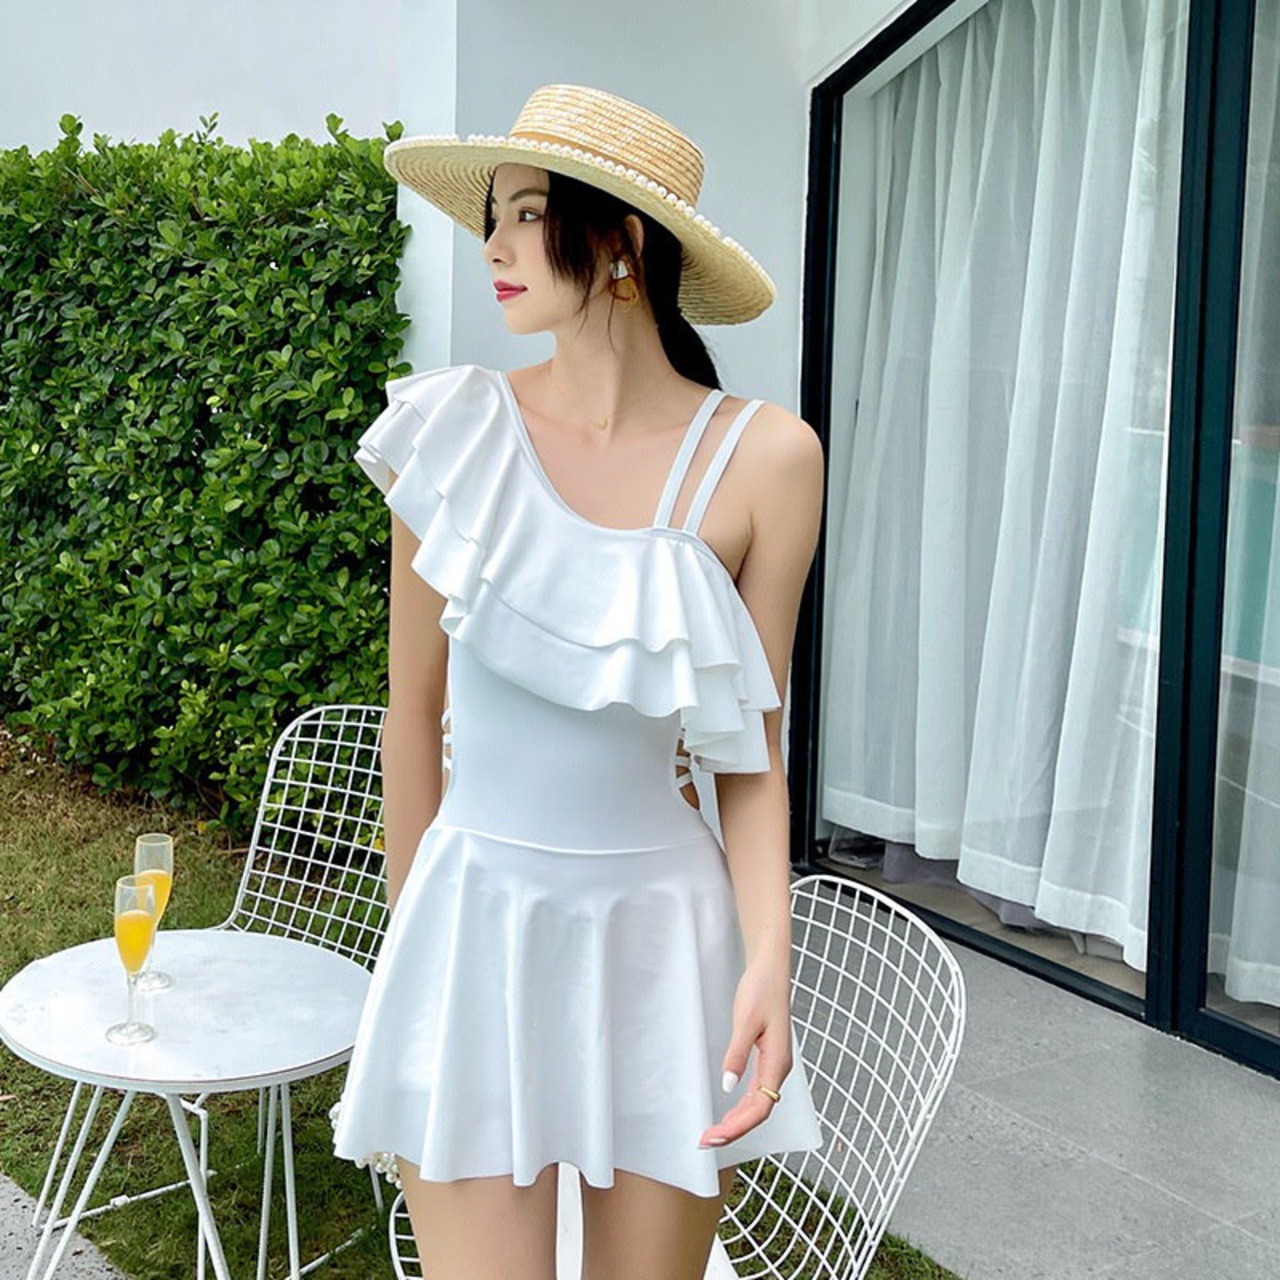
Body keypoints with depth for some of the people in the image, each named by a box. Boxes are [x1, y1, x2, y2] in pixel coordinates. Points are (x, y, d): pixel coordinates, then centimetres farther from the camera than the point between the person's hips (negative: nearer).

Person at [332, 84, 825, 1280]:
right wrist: (411, 939, 9)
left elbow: (750, 748, -1)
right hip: (475, 913, 0)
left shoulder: (764, 458, -6)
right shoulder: (452, 428, -5)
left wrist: (769, 958, -12)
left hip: (662, 930, 1)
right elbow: (414, 710, 3)